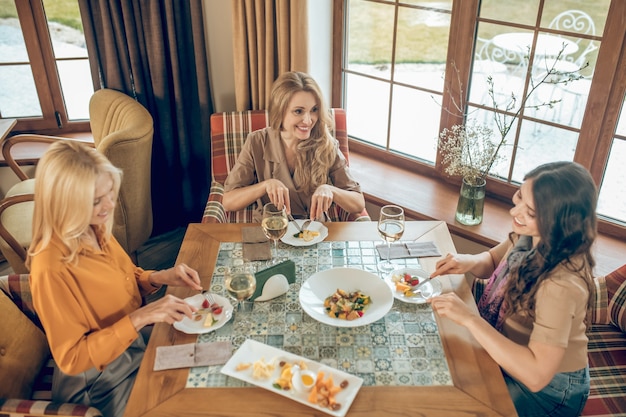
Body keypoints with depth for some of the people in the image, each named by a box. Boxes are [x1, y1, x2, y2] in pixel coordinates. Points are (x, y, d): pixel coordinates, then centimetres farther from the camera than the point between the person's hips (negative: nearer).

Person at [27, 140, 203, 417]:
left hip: (138, 341, 6)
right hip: (103, 382, -6)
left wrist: (161, 277, -11)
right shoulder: (52, 269, -30)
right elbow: (72, 359, -23)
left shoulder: (96, 230, -9)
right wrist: (140, 317, -31)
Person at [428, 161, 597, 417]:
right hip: (507, 356, 7)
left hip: (547, 390, -6)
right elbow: (493, 261, 8)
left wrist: (469, 318, -37)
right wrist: (469, 262, -14)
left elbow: (536, 375, -38)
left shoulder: (561, 283, -34)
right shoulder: (530, 237, -12)